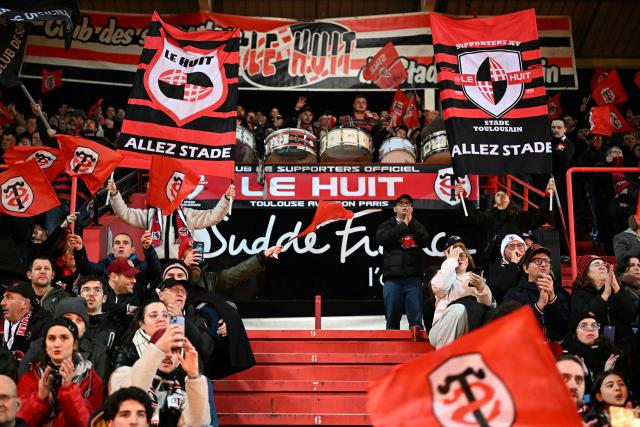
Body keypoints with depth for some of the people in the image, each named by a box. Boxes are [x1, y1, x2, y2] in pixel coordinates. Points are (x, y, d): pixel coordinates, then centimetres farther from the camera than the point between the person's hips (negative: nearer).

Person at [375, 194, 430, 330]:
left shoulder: (417, 226, 19)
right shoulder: (387, 225, 16)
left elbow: (425, 240, -1)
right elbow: (381, 238, -6)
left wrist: (411, 222, -1)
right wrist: (404, 226, -2)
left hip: (413, 278, 0)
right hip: (392, 279, 0)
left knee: (416, 320, -4)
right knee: (392, 320, 3)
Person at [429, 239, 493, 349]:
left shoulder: (477, 278, 23)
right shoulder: (444, 276, 18)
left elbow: (487, 304, 4)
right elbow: (438, 288, -9)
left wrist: (481, 288, -17)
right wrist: (451, 261, 1)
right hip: (443, 333, -2)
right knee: (458, 309, -35)